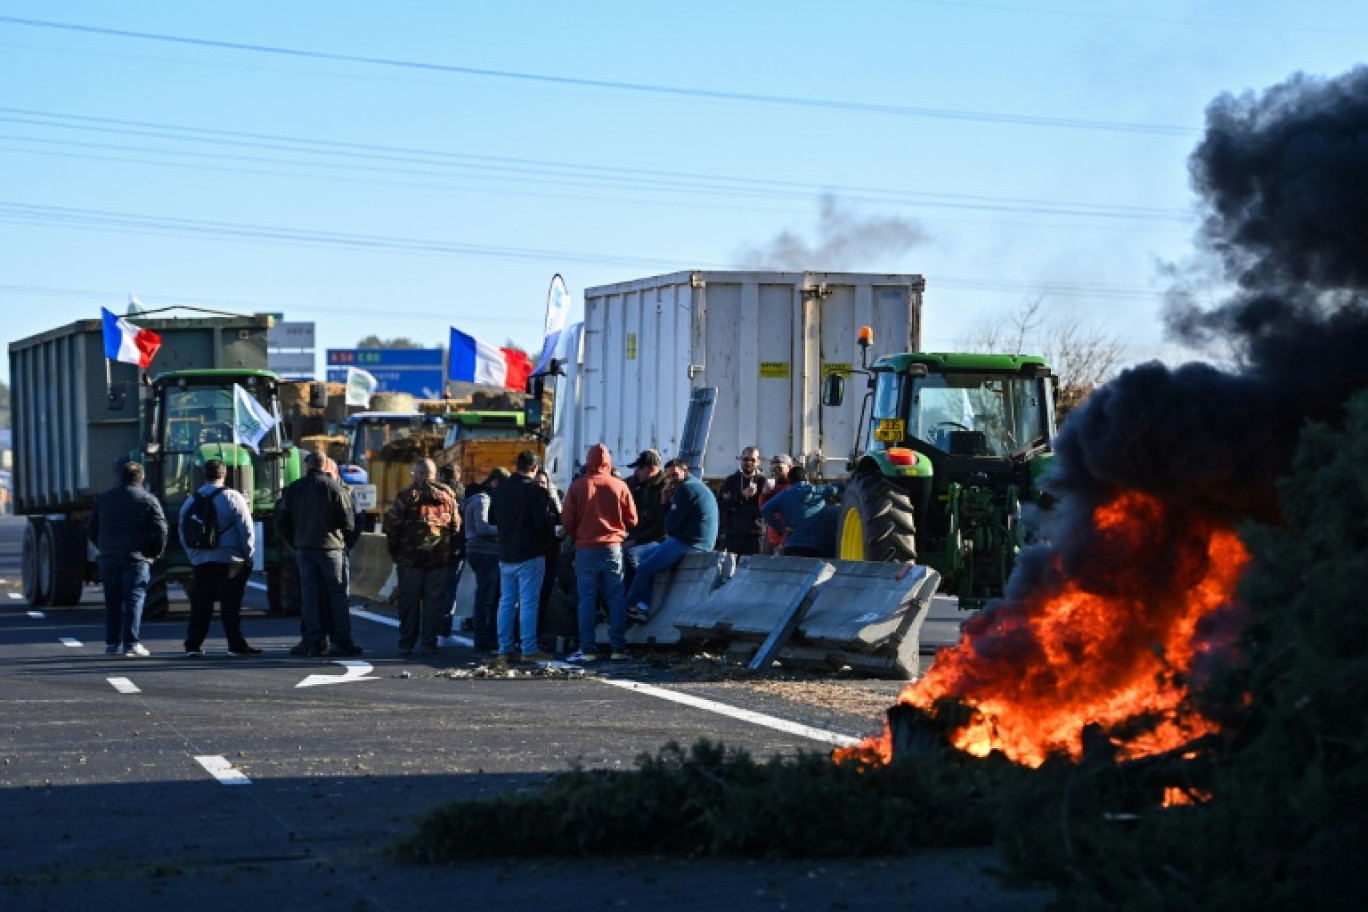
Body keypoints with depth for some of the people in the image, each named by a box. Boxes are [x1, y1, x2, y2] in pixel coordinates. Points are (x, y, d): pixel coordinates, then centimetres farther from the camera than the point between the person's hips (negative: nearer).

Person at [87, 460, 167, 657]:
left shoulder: (103, 499, 11)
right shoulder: (148, 500, -4)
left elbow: (92, 530, 15)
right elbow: (160, 530, -10)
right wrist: (156, 552, 4)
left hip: (108, 558, 4)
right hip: (136, 558, -4)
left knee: (112, 602, 11)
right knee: (134, 600, -4)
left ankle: (112, 643, 12)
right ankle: (131, 644, -9)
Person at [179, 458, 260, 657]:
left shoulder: (190, 501, 9)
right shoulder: (232, 498, -6)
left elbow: (182, 532, 13)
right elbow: (246, 529, -8)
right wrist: (248, 554, 1)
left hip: (201, 561, 4)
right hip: (230, 561, -4)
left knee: (200, 605, 8)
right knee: (230, 604, -3)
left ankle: (193, 644, 7)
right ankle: (236, 645, -4)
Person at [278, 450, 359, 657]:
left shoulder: (293, 489, 6)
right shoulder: (335, 488, -5)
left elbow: (281, 523, 9)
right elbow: (349, 522, -7)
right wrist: (346, 543, 8)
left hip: (304, 548, 3)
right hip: (331, 547, -3)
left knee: (309, 595, 5)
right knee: (339, 594, 3)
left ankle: (314, 642, 1)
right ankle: (343, 642, -1)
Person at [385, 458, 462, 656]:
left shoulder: (406, 496, -5)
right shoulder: (447, 496, 5)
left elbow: (392, 527, -5)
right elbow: (456, 526, 8)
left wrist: (395, 553, 4)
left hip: (410, 558, -2)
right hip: (439, 558, 2)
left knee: (409, 602, 5)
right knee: (433, 601, 6)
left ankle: (406, 645, 6)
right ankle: (428, 645, 4)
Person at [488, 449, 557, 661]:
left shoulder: (499, 490, 8)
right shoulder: (535, 491, -13)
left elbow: (491, 520, 17)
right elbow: (544, 523, -16)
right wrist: (550, 536, 4)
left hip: (505, 554, 6)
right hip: (530, 554, -6)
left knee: (506, 601, 10)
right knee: (529, 602, -4)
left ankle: (505, 648, 10)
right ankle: (529, 649, -6)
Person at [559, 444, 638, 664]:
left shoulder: (577, 486, -4)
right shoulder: (619, 486, -2)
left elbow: (567, 520, 0)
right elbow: (632, 519, 4)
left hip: (585, 548, -1)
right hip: (613, 547, 1)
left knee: (587, 599, 3)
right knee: (616, 598, 6)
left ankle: (588, 649, 0)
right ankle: (618, 648, 4)